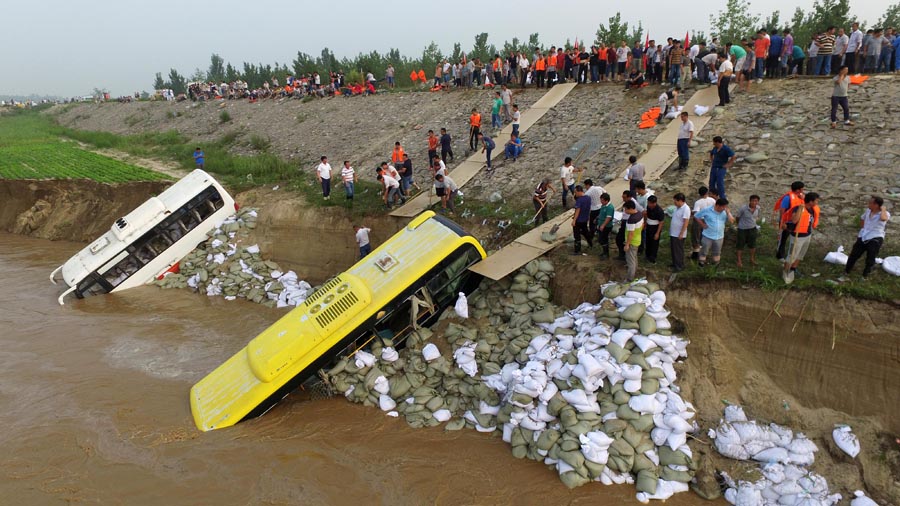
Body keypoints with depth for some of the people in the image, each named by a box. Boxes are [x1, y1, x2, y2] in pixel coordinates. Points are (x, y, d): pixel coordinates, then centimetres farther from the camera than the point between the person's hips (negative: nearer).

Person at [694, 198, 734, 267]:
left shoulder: (725, 212, -3)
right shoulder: (707, 210, -14)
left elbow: (732, 221, -11)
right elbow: (696, 217, -5)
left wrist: (728, 212, -19)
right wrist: (702, 225, -10)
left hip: (719, 237, 4)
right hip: (707, 236, -4)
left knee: (717, 253, 17)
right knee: (704, 252, 6)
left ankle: (715, 265, 32)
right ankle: (702, 263, 20)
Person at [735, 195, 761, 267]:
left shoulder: (758, 208, -12)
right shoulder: (743, 208, -27)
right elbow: (737, 217, -10)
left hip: (752, 228, 5)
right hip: (742, 229, -5)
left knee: (752, 244, 17)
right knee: (740, 245, 7)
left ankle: (752, 259, 38)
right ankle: (739, 260, 23)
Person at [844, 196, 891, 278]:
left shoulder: (885, 214, -17)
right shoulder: (868, 211, 2)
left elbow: (883, 218, -43)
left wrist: (883, 209, -26)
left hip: (875, 239, -6)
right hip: (863, 237, 6)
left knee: (870, 259, 7)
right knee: (854, 254, 13)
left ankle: (865, 275, 25)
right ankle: (847, 270, 28)